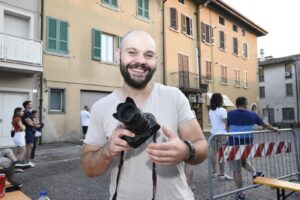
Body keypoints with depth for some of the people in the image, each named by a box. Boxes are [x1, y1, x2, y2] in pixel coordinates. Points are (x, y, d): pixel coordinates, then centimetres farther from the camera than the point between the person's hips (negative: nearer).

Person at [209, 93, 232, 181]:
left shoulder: (210, 111, 10)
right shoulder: (222, 110, -12)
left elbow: (213, 122, 11)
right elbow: (226, 124, -14)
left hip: (213, 133, 7)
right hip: (221, 134, -7)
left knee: (214, 153, 11)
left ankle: (214, 172, 21)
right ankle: (222, 174, 1)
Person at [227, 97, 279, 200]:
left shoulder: (230, 113, -2)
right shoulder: (252, 114, 6)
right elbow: (264, 124, 20)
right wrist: (274, 128, 37)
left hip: (234, 142, -4)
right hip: (247, 142, 4)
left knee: (236, 169, 5)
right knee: (243, 160, 32)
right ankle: (255, 172, 10)